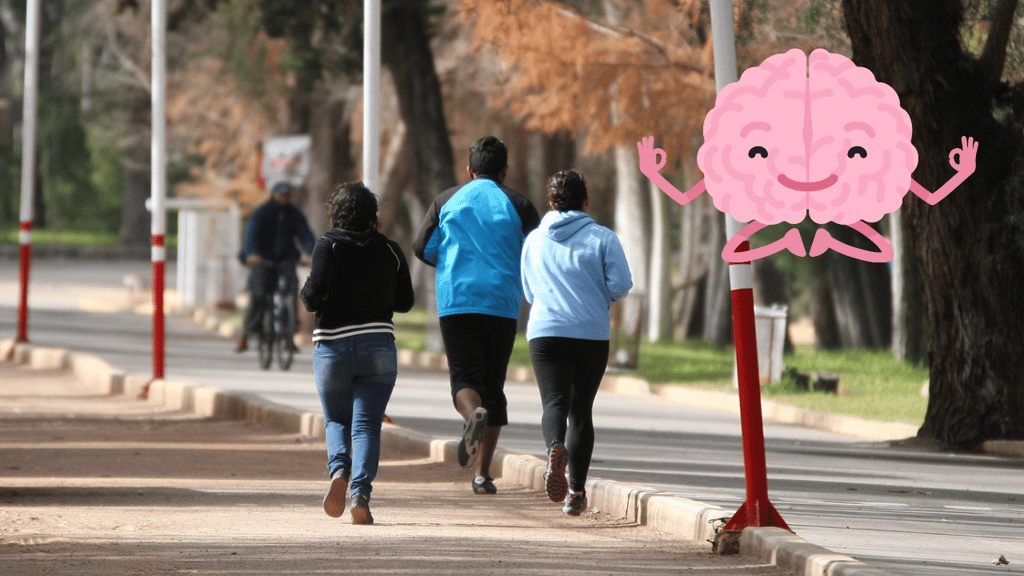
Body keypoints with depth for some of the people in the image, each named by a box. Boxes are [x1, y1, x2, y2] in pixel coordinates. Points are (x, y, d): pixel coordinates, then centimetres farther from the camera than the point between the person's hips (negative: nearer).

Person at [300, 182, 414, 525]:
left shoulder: (329, 246, -5)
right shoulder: (390, 251, 5)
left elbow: (315, 294, -16)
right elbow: (404, 302, 12)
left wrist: (306, 297, 6)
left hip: (332, 345, -1)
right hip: (378, 345, 1)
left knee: (336, 420, 14)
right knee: (366, 424, -1)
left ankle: (339, 470, -14)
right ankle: (361, 492, -18)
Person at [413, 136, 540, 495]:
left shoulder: (448, 201, 8)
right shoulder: (518, 205, 4)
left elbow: (423, 249, 6)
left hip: (455, 301, 0)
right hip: (502, 304, 0)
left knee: (465, 375, 0)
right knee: (493, 383, 9)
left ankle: (473, 413, -38)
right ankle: (482, 474, 6)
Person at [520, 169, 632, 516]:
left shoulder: (533, 241, 11)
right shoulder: (602, 238, 1)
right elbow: (620, 285, -7)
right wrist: (600, 298, 13)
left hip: (545, 332, 0)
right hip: (592, 334, 0)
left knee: (554, 403, -9)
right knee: (581, 410, 10)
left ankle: (556, 447, -43)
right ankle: (576, 491, 9)